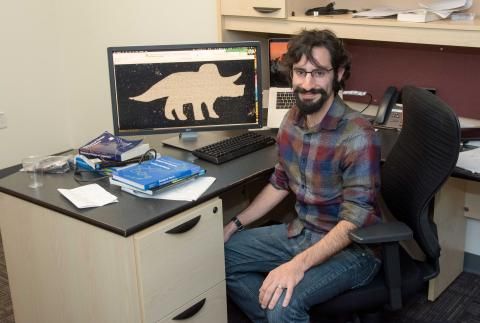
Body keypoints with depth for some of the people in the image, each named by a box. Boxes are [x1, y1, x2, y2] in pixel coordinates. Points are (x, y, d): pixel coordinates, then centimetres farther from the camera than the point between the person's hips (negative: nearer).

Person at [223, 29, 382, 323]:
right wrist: (235, 225, 7)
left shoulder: (357, 136, -25)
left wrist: (298, 264, -35)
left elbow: (354, 221, -26)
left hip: (351, 247, -7)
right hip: (300, 232, 8)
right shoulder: (292, 120, -1)